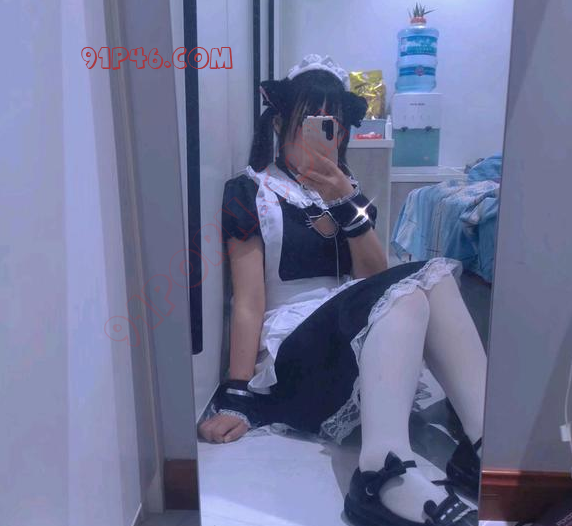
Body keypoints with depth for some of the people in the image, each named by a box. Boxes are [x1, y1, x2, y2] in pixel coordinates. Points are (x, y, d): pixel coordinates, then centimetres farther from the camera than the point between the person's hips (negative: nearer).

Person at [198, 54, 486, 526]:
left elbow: (376, 278, 4)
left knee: (435, 274, -21)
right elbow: (249, 301, -7)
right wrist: (236, 396, -14)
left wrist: (347, 205, -10)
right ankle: (386, 476, -46)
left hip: (364, 341, 5)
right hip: (292, 355, -5)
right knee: (412, 289, -29)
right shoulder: (251, 192, 2)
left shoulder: (347, 189, 18)